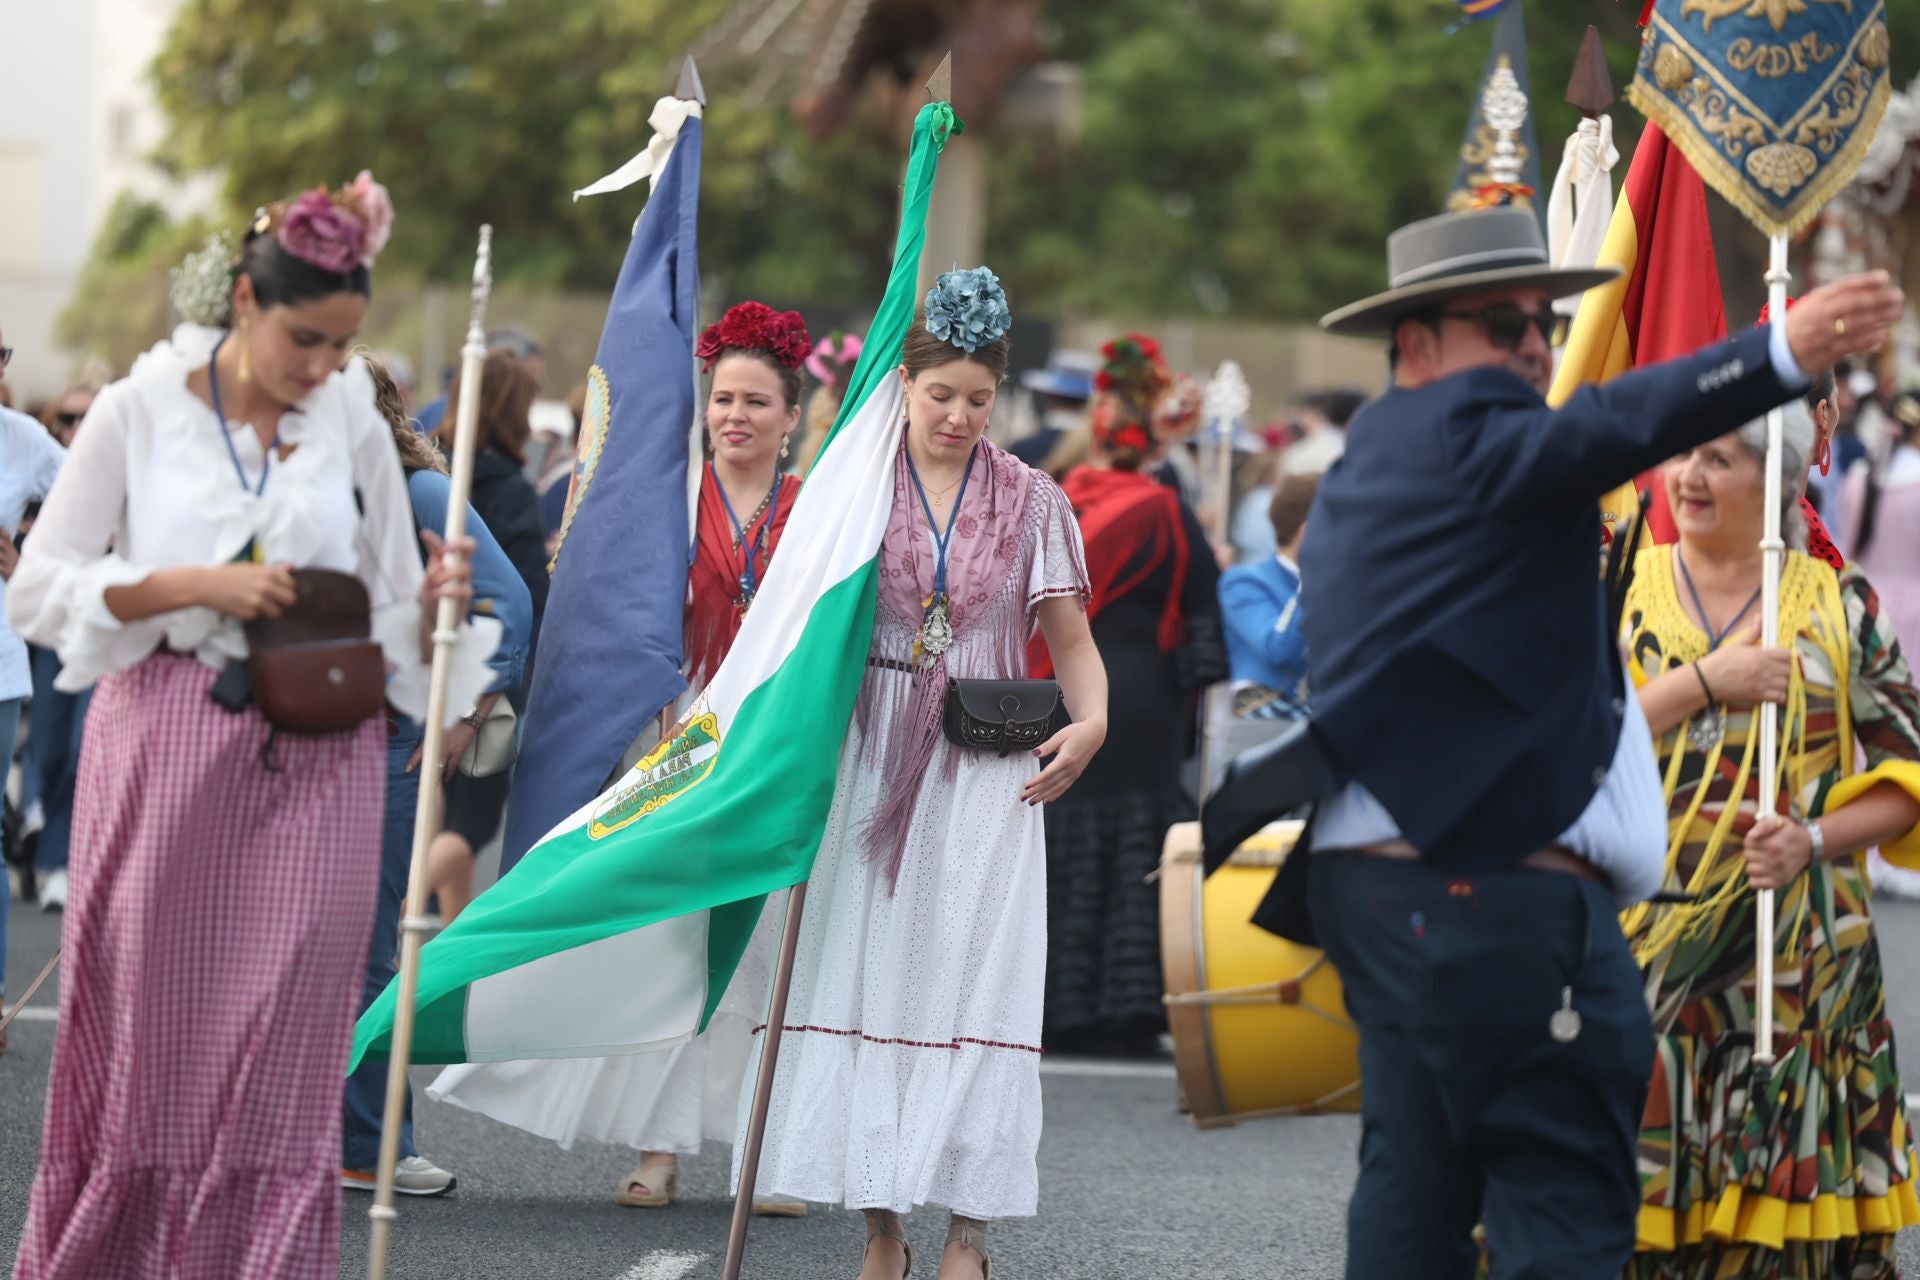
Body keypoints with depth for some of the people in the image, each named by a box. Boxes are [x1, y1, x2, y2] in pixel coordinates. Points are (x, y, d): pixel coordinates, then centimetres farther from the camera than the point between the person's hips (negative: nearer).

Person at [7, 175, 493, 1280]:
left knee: (285, 1047, -3)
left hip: (313, 767, 2)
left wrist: (435, 603, -12)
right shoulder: (142, 411, 1)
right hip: (165, 746, -2)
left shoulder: (356, 428, 7)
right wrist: (202, 584, -13)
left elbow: (393, 629, 11)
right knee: (146, 1028, 1)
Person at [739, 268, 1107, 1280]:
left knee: (974, 984, -6)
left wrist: (1091, 719, -13)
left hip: (986, 773, 0)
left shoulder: (1030, 501, 6)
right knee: (869, 980, -1)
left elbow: (1070, 636, 6)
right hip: (872, 762, 0)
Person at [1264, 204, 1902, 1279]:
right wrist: (1782, 357, -41)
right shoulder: (1465, 432, -9)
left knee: (1416, 1191, 9)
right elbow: (1613, 426, -28)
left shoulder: (1373, 461, 21)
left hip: (1386, 876, 10)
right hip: (1495, 892, -10)